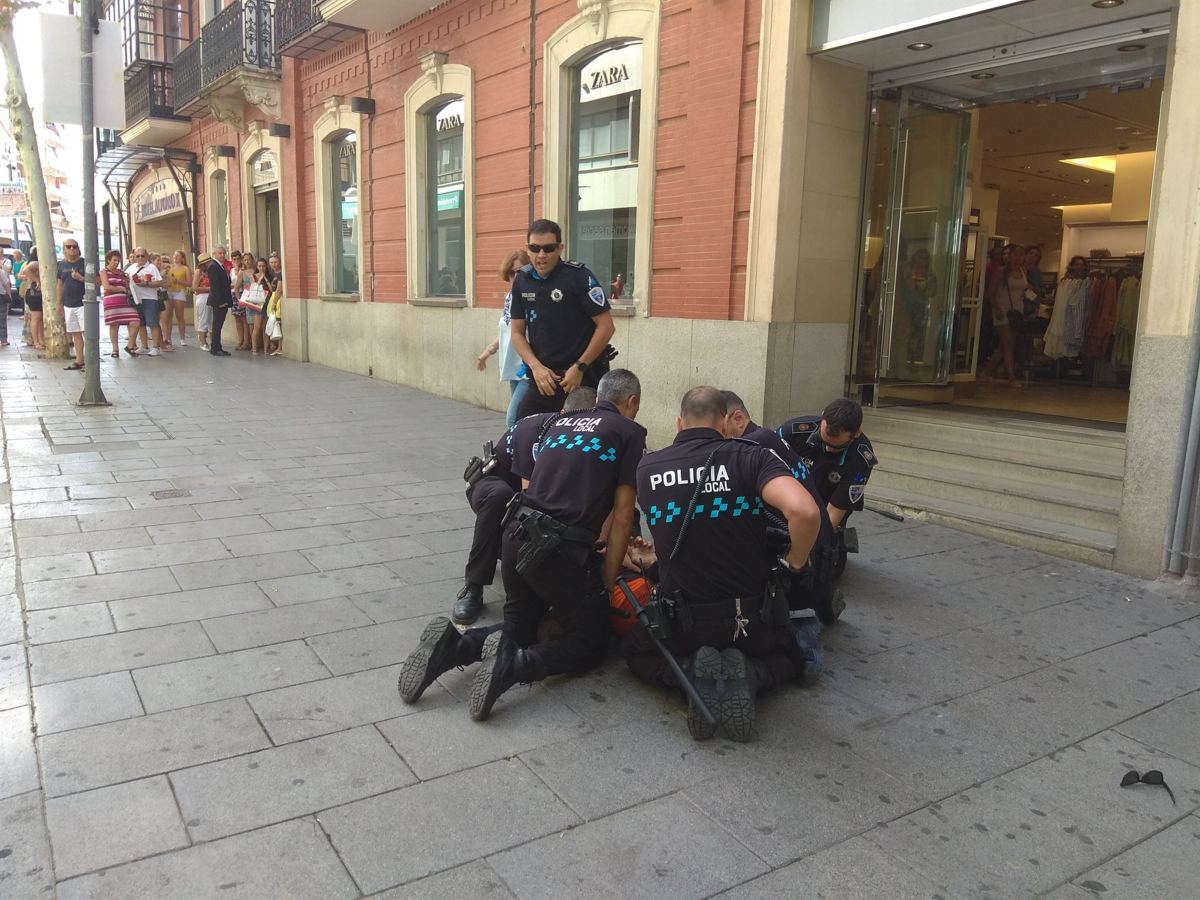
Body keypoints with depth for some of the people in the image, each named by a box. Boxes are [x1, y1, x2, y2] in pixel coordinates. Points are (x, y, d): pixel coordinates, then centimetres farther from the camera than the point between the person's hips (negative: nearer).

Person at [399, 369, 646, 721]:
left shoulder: (559, 422, 21)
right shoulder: (630, 432, 4)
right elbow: (622, 517, 0)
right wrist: (608, 579, 7)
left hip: (516, 536, 6)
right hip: (562, 548, -6)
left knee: (518, 627, 24)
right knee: (590, 644, 11)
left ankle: (452, 645, -4)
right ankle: (513, 664, -17)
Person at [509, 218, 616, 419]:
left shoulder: (579, 276, -11)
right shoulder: (522, 280, 4)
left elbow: (606, 326, -12)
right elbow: (517, 332, 7)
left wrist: (580, 368, -13)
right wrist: (536, 367, -8)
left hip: (583, 377, -5)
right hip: (542, 376, 5)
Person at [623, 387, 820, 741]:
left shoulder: (648, 468, -2)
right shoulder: (751, 456, -11)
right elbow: (805, 512, -27)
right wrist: (796, 561, -8)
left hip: (683, 622, 1)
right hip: (753, 618, 0)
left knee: (634, 650, 30)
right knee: (790, 659, 31)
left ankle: (692, 676, -3)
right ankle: (749, 677, -5)